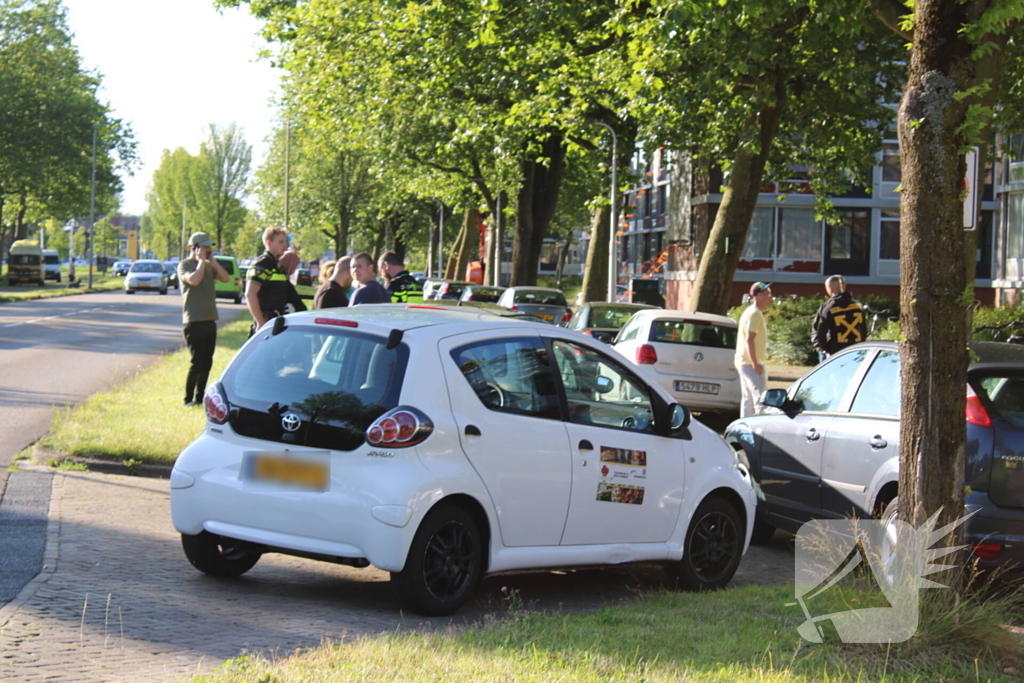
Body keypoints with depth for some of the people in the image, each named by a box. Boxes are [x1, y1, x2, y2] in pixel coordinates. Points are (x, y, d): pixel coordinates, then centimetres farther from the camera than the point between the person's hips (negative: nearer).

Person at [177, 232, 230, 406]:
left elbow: (226, 279, 2)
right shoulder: (184, 265, -6)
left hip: (209, 320, 7)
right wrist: (201, 260, -13)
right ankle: (188, 399, -1)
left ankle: (200, 397, 16)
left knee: (206, 362, 8)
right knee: (197, 362, -9)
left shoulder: (209, 265, 14)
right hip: (194, 321, -7)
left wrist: (212, 260, -2)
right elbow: (194, 280, -25)